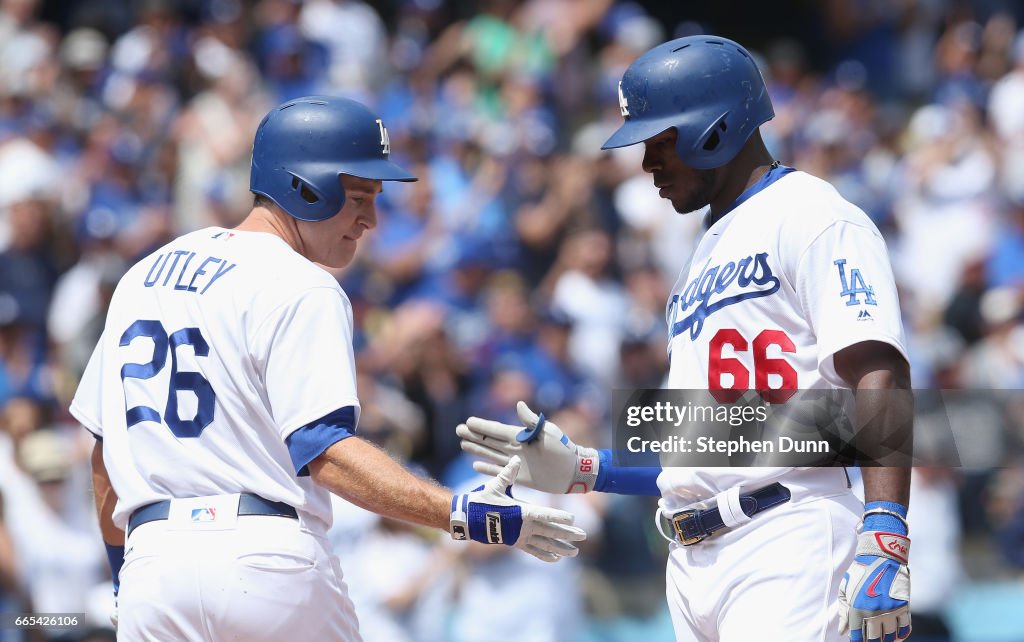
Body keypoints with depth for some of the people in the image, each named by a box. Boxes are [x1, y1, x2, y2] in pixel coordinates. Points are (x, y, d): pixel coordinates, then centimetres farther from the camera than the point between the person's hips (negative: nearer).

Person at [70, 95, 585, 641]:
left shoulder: (142, 276, 17)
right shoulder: (300, 290, -6)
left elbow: (107, 451, 21)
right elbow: (323, 451, -19)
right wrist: (460, 514, -26)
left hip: (151, 564, 6)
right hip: (272, 563, -5)